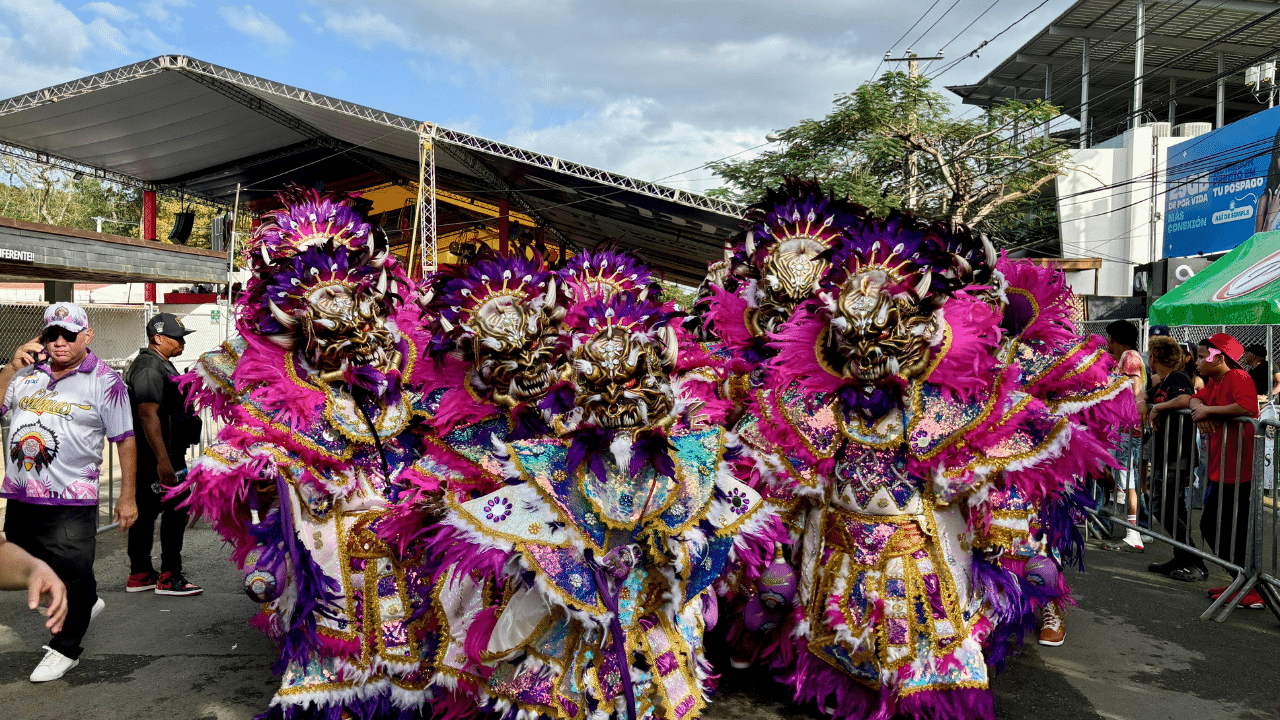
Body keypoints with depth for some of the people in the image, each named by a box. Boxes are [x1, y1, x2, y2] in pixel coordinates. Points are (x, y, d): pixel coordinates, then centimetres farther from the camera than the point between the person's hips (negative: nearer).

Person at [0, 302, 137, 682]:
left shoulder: (104, 381, -5)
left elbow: (125, 439, -5)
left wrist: (127, 496, -6)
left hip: (71, 502, -5)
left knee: (73, 576, 2)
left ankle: (65, 648, 20)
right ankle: (88, 603, 42)